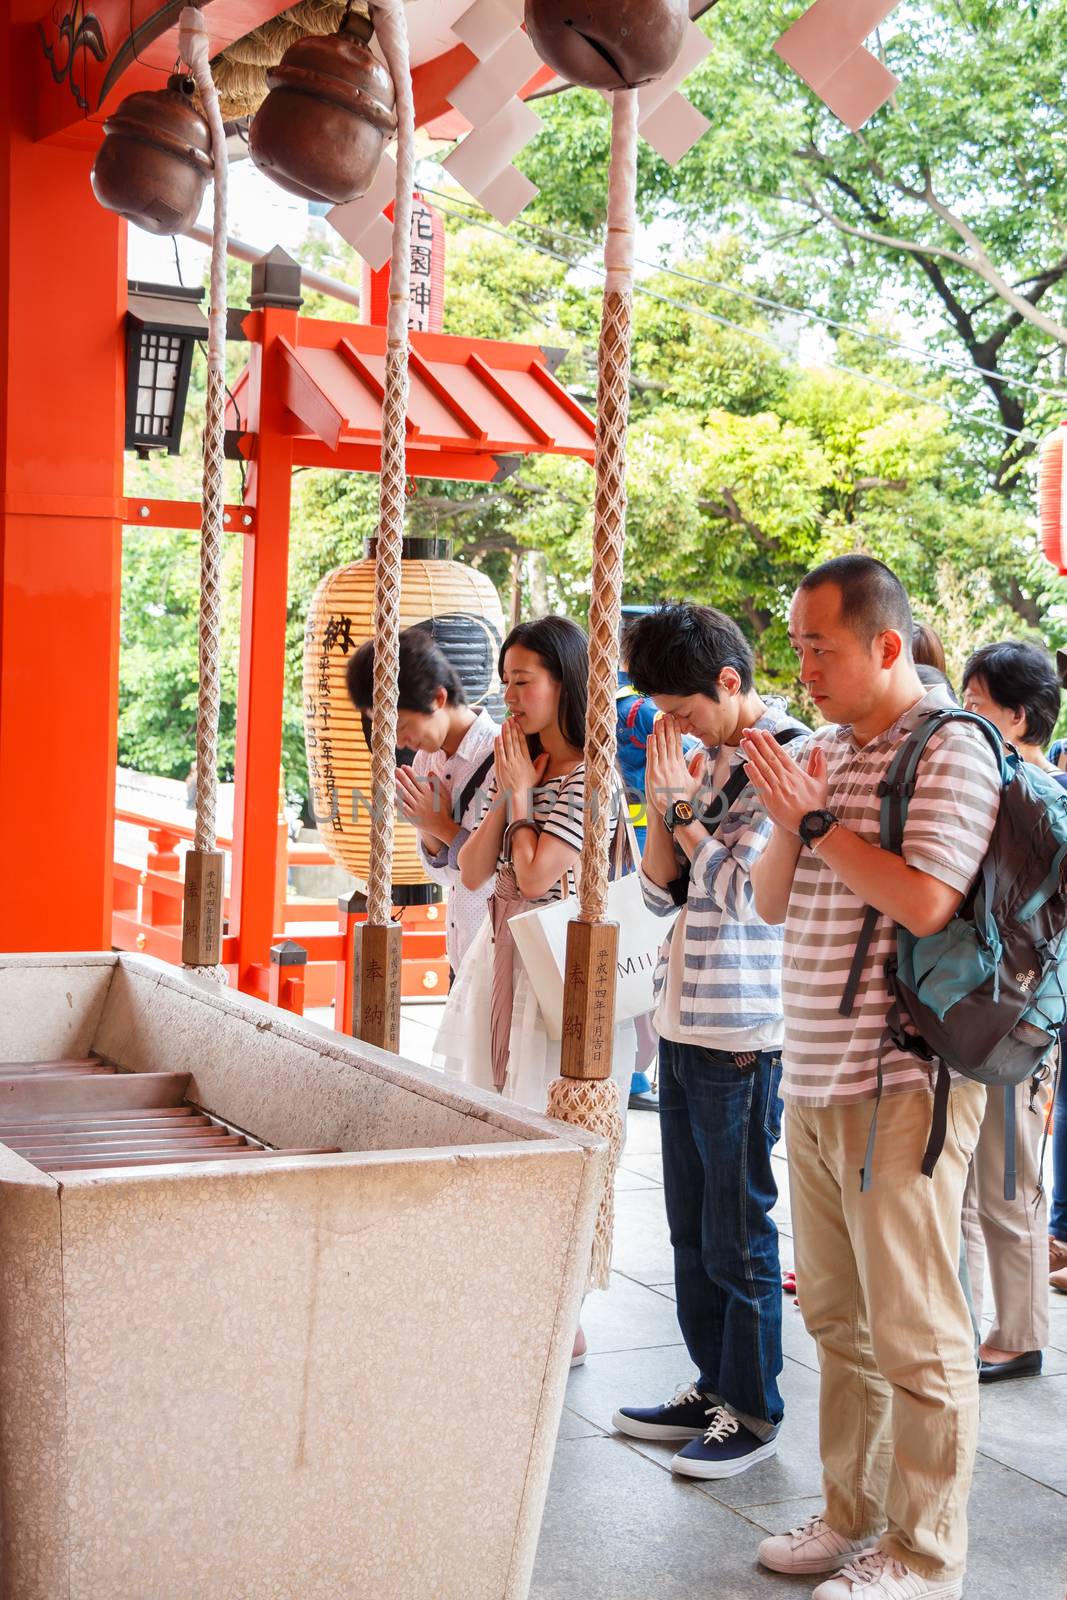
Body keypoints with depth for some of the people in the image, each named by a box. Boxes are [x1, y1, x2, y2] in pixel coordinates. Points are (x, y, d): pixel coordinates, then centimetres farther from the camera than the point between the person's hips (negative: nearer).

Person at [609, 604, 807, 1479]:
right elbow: (663, 890, 13)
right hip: (683, 1021, 8)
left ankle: (754, 1411, 13)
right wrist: (663, 803, -1)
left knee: (737, 1232, 1)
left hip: (741, 1035, -8)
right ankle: (712, 1386, 27)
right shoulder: (710, 760, 13)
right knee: (691, 1226, 15)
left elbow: (741, 888, -19)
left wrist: (682, 805, -12)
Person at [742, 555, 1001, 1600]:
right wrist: (786, 824, -3)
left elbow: (925, 903, -21)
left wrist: (817, 817, -13)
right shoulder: (824, 753, 14)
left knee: (913, 1333, 0)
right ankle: (853, 1514, 29)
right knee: (836, 1317, 16)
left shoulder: (949, 750, -9)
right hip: (812, 1082, 8)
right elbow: (769, 902, 15)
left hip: (900, 1089, -8)